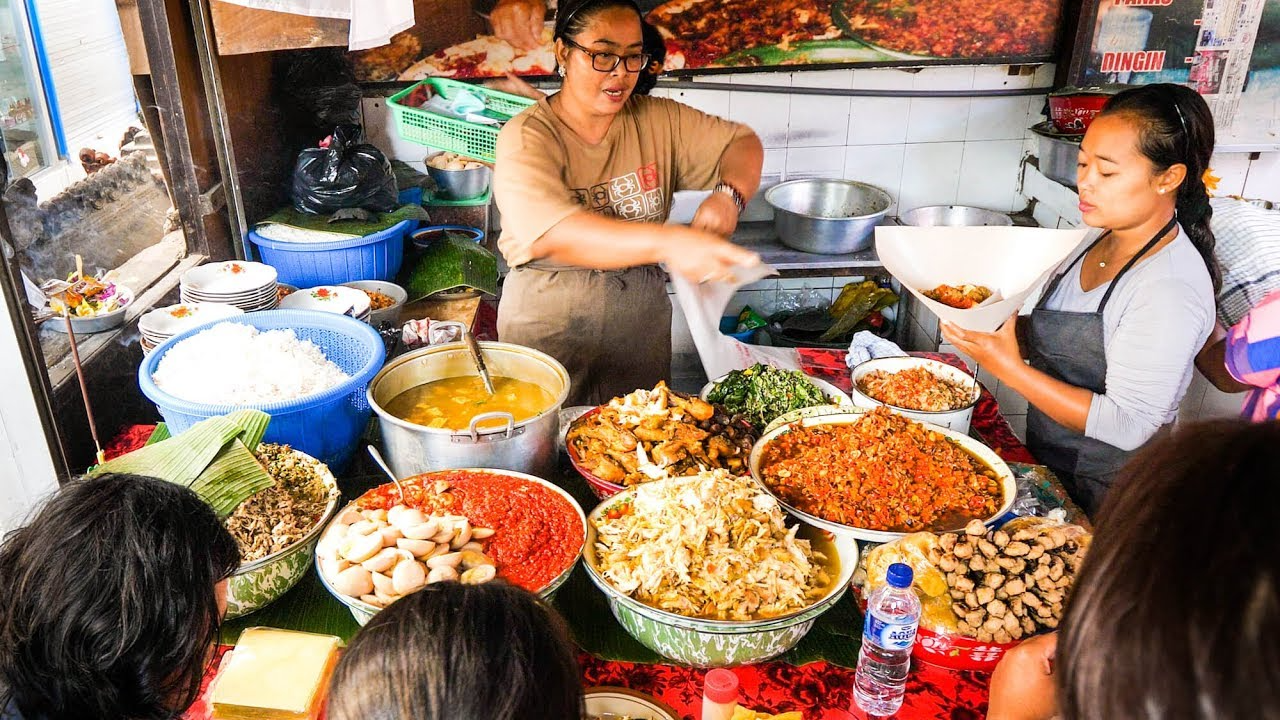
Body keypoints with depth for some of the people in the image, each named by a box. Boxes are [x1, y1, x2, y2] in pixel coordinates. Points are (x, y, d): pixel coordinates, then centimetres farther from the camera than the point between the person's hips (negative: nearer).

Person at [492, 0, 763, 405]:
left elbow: (743, 144, 6)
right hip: (550, 325, -3)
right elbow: (555, 235, -30)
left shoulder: (659, 121, 0)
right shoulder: (526, 139, -14)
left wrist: (729, 195, -19)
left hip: (641, 321, 4)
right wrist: (668, 242, -44)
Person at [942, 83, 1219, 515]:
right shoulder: (1104, 238, -2)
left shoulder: (1171, 289, -28)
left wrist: (1010, 369, -31)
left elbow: (1127, 426, -27)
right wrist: (1000, 326, -11)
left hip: (1102, 493, -8)